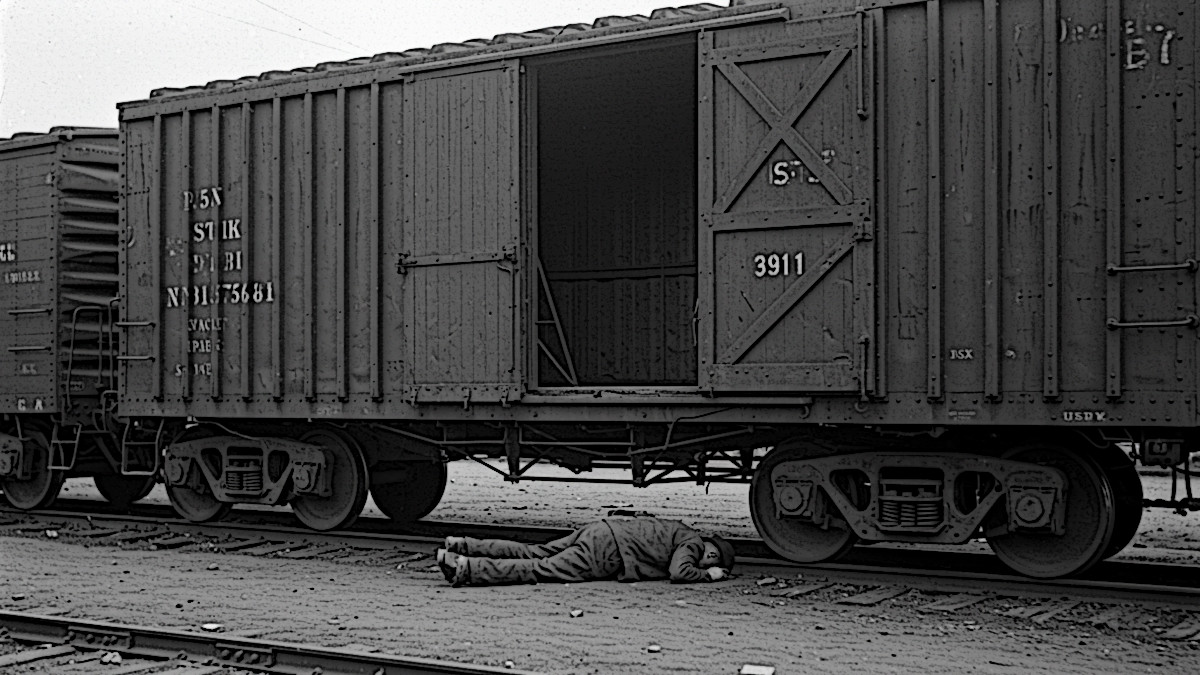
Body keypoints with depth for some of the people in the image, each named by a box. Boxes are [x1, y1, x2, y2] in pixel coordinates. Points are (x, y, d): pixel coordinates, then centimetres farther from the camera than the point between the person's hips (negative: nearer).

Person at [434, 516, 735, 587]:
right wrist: (709, 575, -1)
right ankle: (465, 568, -27)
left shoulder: (682, 532, 25)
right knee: (541, 569, -16)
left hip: (602, 528, 8)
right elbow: (679, 573, -18)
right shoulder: (692, 543, -2)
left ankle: (463, 546, 1)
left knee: (534, 553, 7)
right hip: (606, 550, -8)